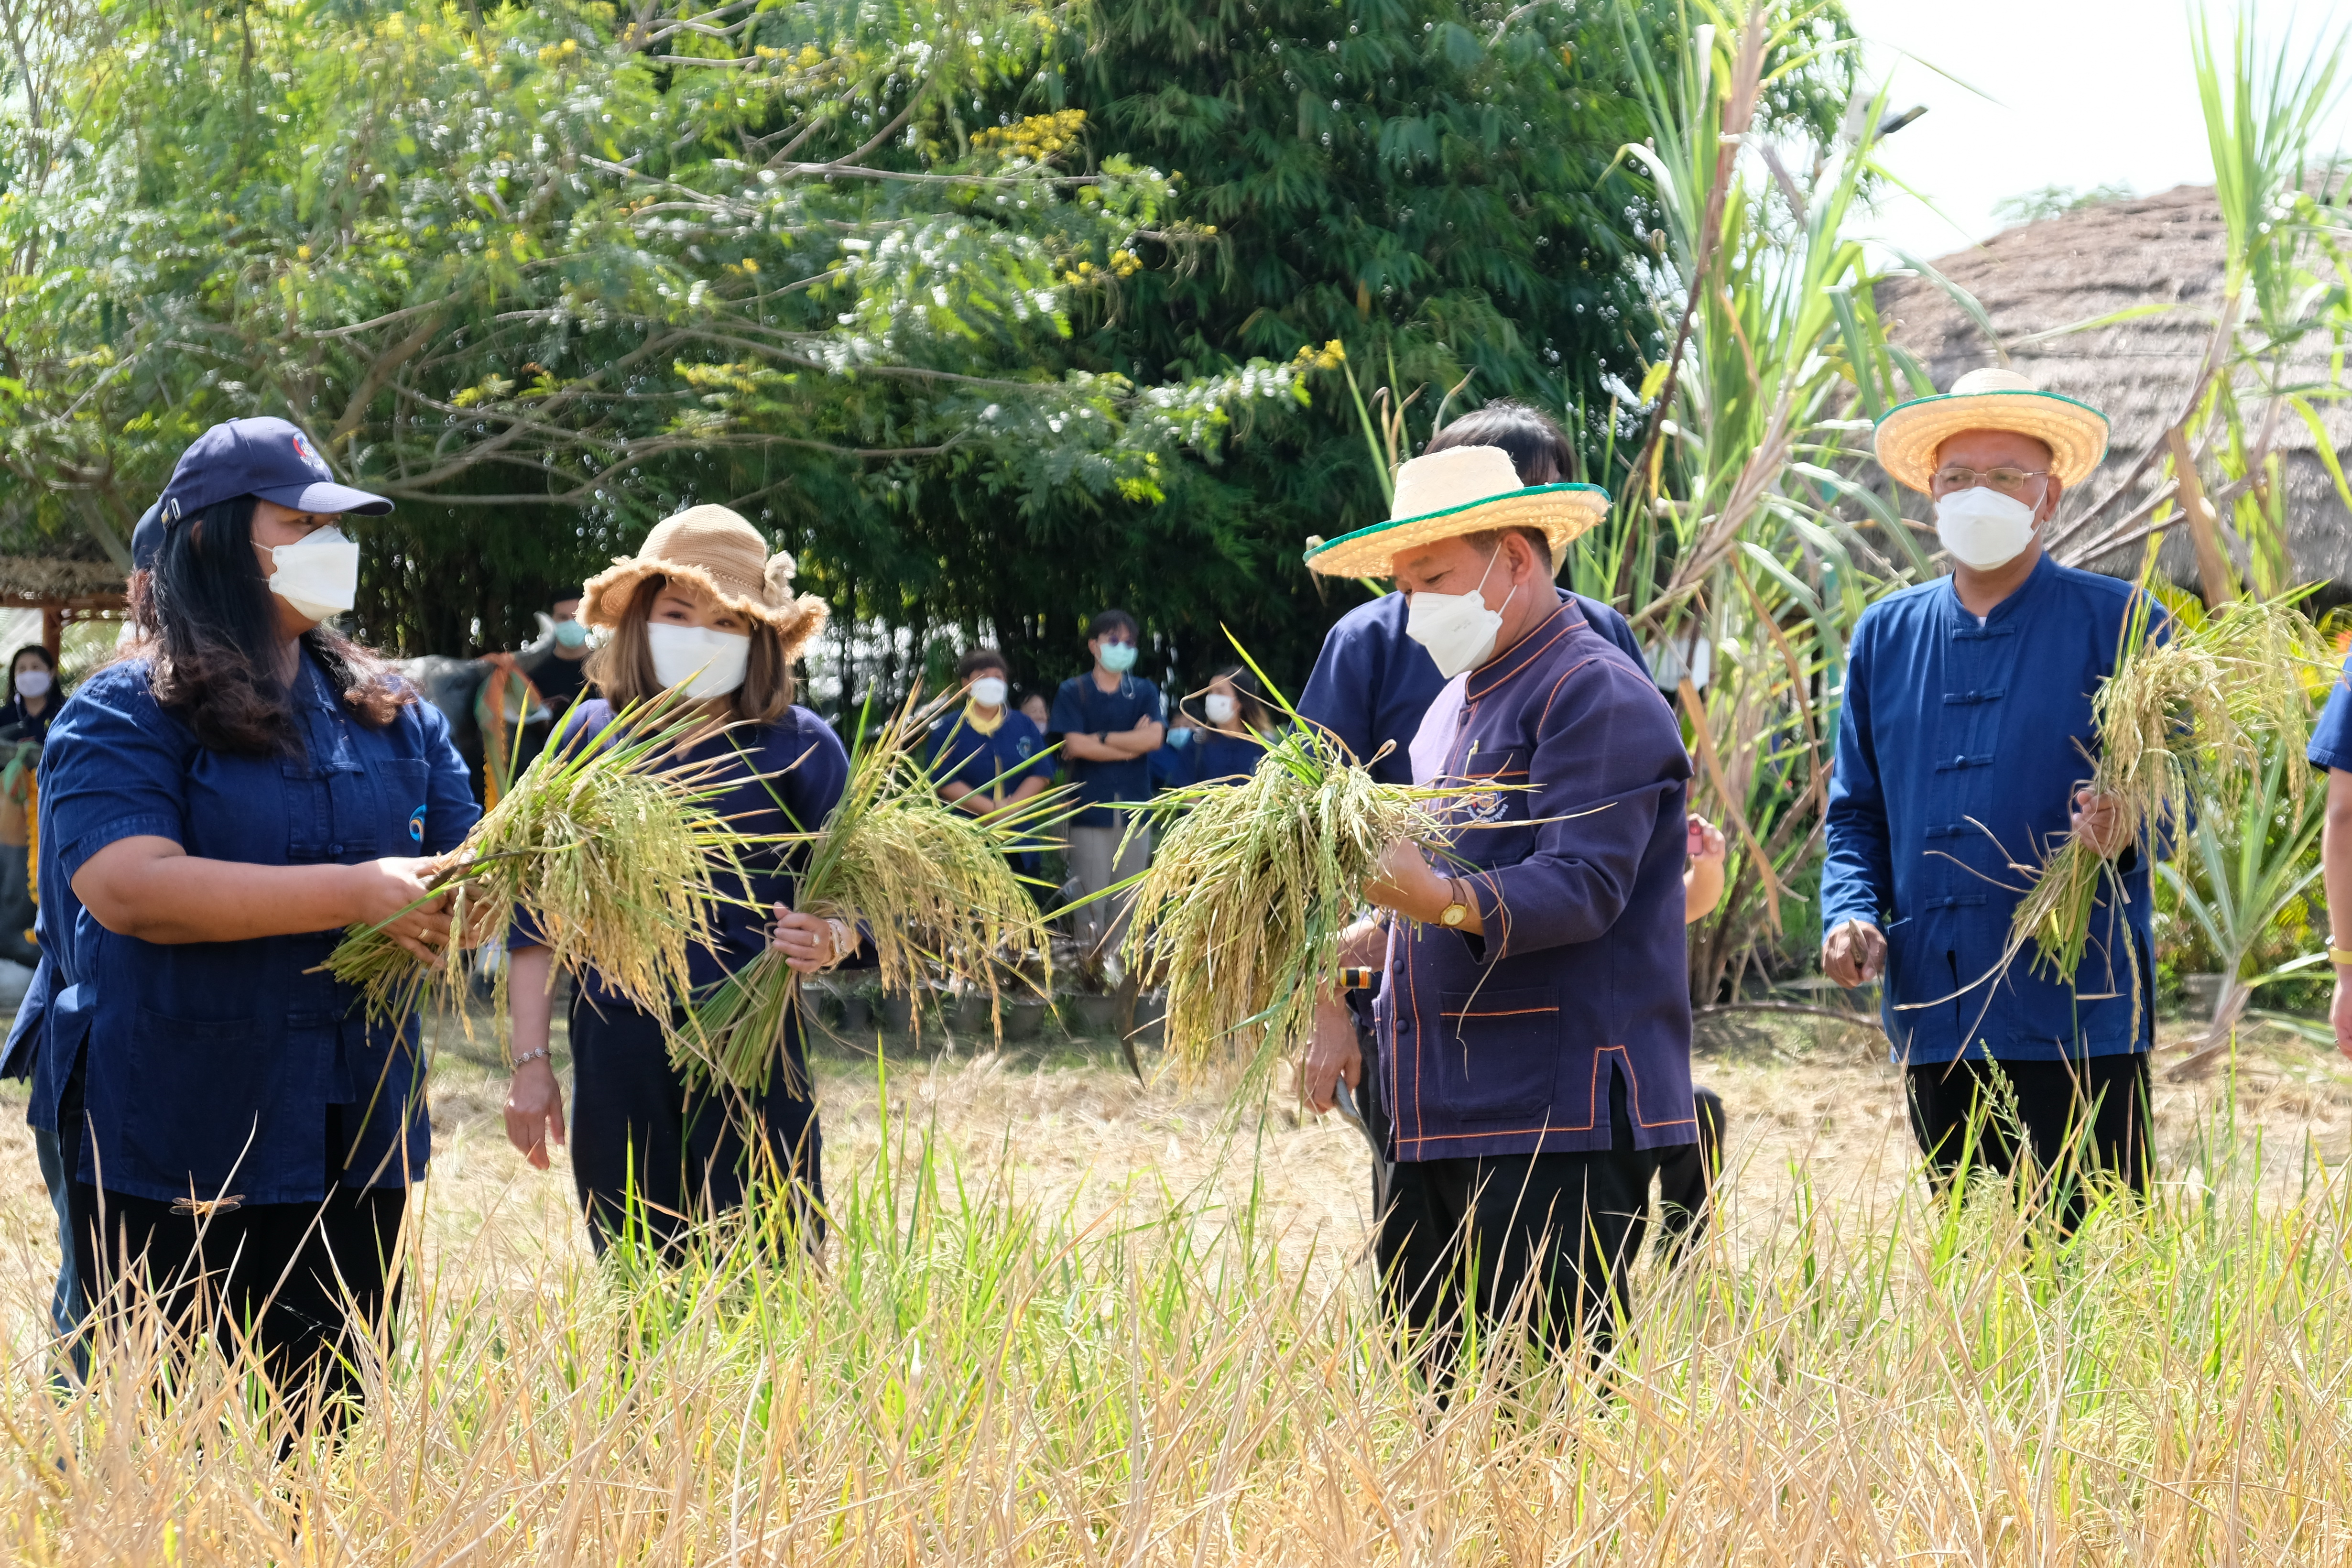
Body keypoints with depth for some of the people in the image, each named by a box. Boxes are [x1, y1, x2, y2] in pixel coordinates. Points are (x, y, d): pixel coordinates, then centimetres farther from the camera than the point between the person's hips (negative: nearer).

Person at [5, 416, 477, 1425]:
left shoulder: (389, 717, 13)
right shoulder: (124, 717, -6)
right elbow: (130, 887, -21)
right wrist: (356, 895, -23)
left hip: (356, 1154, 5)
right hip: (171, 1175, -5)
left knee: (337, 1424, 10)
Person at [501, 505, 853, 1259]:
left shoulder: (800, 747, 3)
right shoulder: (586, 739, 9)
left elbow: (849, 900, 3)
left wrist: (829, 940, -21)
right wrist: (530, 1060, 6)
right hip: (618, 1060, 2)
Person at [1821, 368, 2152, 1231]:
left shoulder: (2118, 623, 2)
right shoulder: (1886, 635, 15)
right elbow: (1857, 811, 19)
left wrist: (2123, 831, -23)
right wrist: (1851, 912, 1)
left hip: (2079, 1020, -4)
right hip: (1935, 1020, 4)